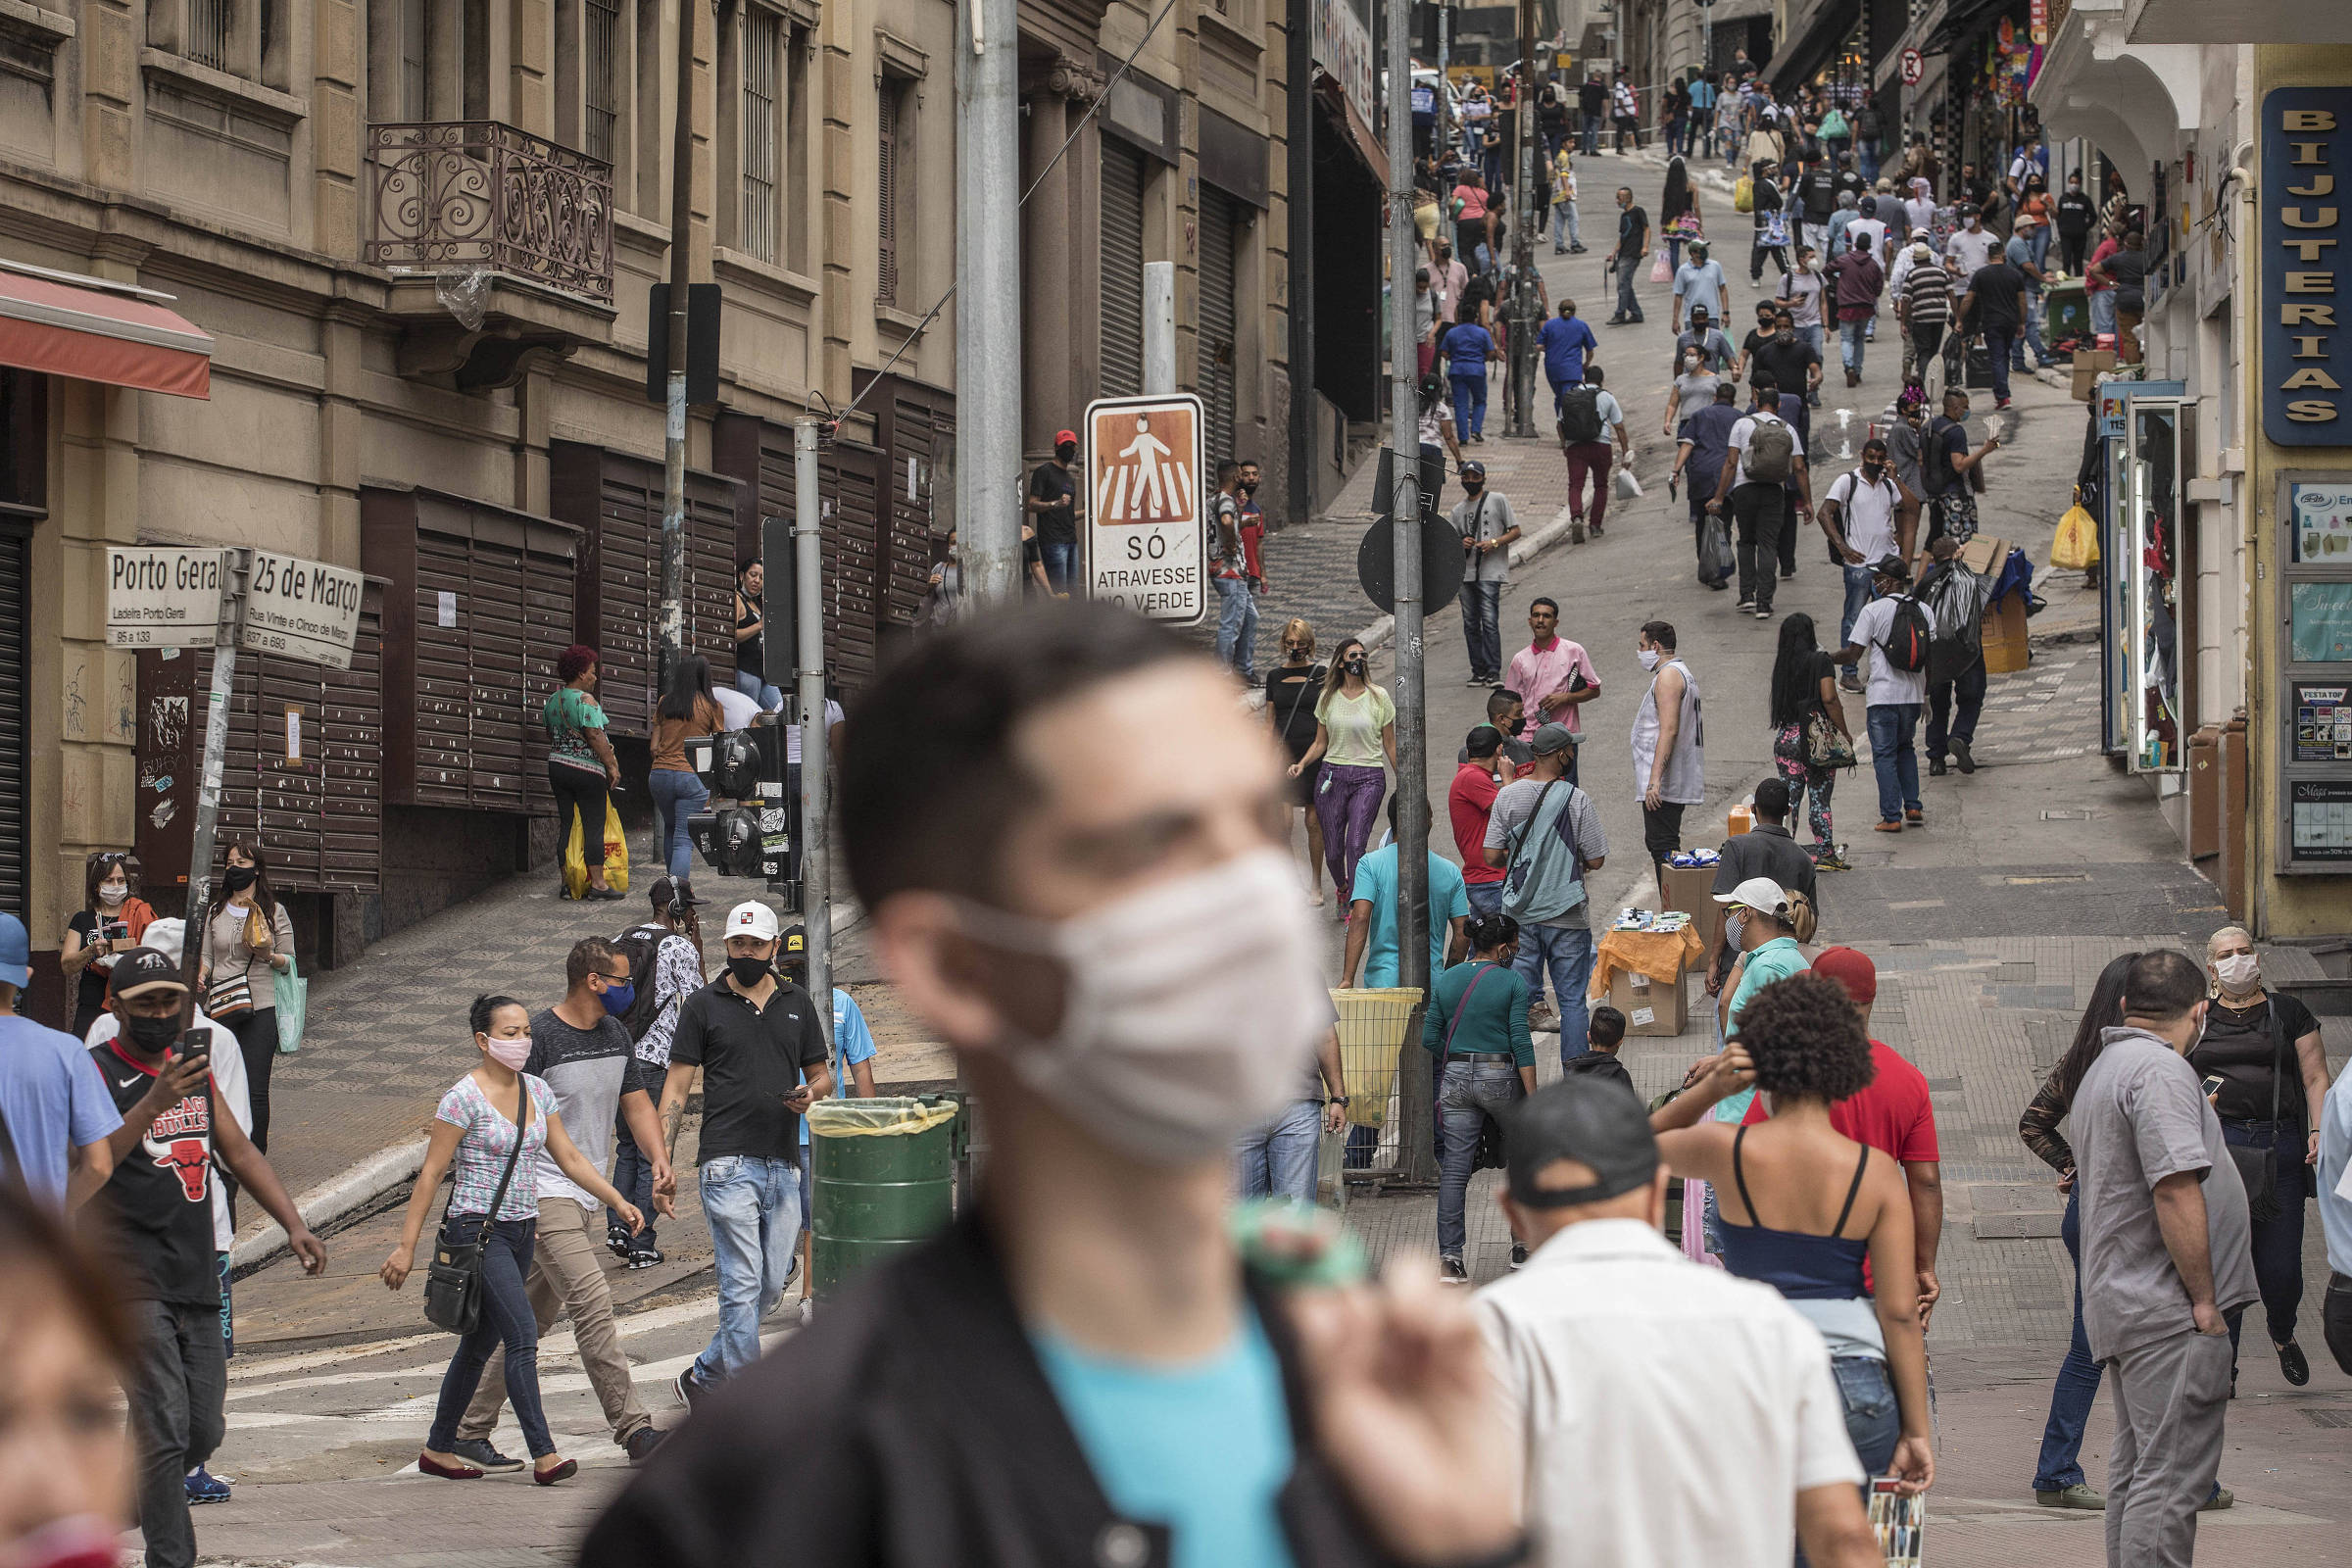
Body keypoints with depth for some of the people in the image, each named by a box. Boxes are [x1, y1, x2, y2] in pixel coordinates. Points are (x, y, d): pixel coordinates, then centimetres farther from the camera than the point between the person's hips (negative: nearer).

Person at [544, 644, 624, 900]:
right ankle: (597, 883, -6)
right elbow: (595, 736, -18)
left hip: (557, 765, 8)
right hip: (587, 771, -8)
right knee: (594, 826, -4)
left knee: (566, 825, 9)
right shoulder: (585, 700, -14)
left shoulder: (552, 700, 10)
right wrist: (611, 765, -13)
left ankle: (567, 883, 9)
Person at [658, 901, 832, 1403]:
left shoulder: (797, 1004, 14)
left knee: (771, 1285, 7)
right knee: (741, 1284, -10)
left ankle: (704, 1376, 24)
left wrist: (810, 1094, -4)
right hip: (728, 1166, -5)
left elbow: (822, 1075, 21)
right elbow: (676, 1086, 3)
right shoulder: (704, 1005, 4)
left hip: (784, 1166, 5)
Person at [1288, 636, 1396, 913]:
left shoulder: (1378, 697, 2)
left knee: (1356, 845, -19)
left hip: (1368, 778, -2)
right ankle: (1341, 887, 36)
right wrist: (1302, 764, -5)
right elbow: (1320, 743, 13)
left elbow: (1390, 745, 8)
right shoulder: (1328, 698, 8)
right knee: (1333, 851, 5)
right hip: (1332, 776, 2)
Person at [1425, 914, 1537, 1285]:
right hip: (1500, 1076, -3)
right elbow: (1520, 1042, -11)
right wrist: (1532, 1098, -10)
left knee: (1454, 1168, 3)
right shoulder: (1513, 983, -7)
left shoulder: (1445, 981, 5)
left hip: (1456, 1077, 3)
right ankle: (1523, 1246, 21)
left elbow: (1430, 1039, 6)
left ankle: (1450, 1257, -5)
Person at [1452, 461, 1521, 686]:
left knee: (1489, 621, -14)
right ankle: (1478, 671, 10)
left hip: (1490, 572, -5)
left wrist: (1494, 543, -13)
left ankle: (1493, 672, -15)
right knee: (1470, 623, 5)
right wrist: (1461, 543, -2)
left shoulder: (1498, 501, 3)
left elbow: (1515, 531, 3)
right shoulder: (1459, 509, 16)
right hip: (1465, 572, 5)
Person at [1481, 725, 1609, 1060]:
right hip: (1566, 916, -3)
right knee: (1572, 1001, 5)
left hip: (1519, 912, 3)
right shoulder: (1576, 800, -11)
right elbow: (1595, 860, -8)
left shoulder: (1508, 796, -3)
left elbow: (1492, 856, -3)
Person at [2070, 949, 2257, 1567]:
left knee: (2136, 1466, 13)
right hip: (2168, 1314, -10)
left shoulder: (2103, 1070, 20)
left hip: (2119, 1303, 10)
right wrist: (2205, 1301, -16)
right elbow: (2176, 1192, -22)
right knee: (2172, 1478, -11)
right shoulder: (2161, 1069, -13)